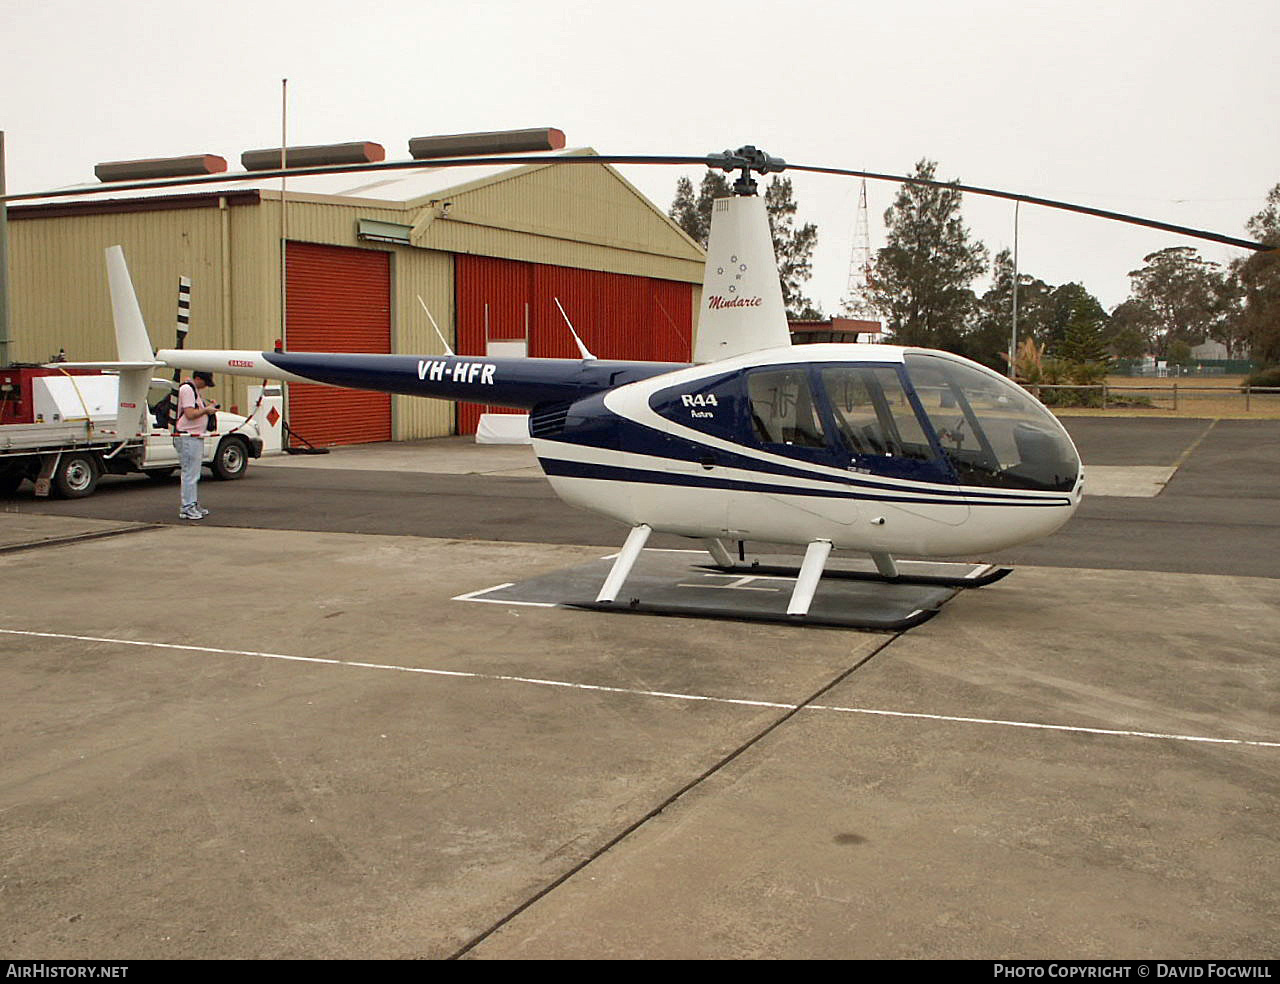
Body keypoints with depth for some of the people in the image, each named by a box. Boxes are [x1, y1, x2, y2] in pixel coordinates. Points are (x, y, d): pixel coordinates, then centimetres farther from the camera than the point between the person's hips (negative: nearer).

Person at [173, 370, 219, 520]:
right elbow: (190, 414, -21)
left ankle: (192, 504, 23)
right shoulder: (187, 389, -14)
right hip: (187, 437, -11)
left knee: (194, 474, 15)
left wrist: (208, 406, 9)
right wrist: (206, 410, -11)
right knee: (190, 473, -8)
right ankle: (187, 508, -6)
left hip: (196, 436, 11)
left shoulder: (196, 390, 18)